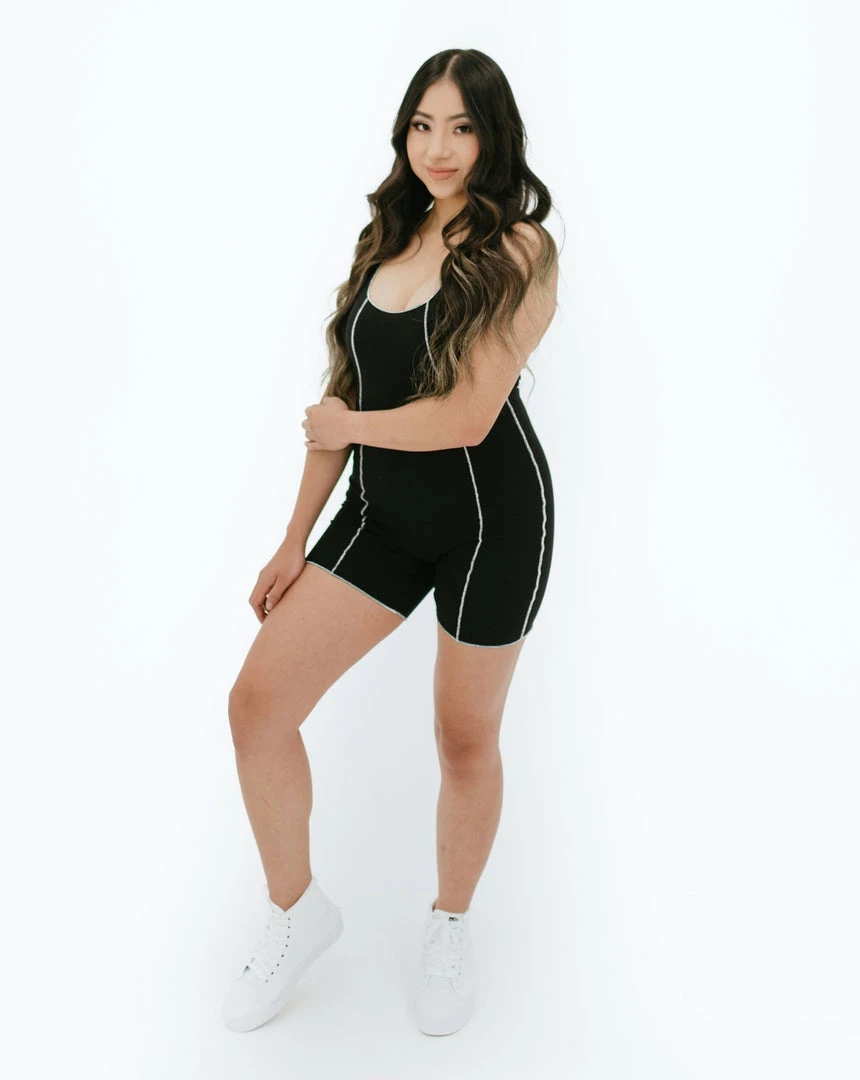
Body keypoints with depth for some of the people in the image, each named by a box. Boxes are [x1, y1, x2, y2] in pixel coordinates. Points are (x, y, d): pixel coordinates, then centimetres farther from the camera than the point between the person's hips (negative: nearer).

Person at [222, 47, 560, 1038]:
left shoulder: (519, 252, -11)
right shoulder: (386, 241, 8)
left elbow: (467, 416, -20)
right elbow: (342, 398, 8)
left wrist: (346, 426, -4)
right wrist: (296, 540, 8)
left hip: (492, 518, -5)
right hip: (383, 512, 6)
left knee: (465, 739, 9)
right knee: (257, 702, -3)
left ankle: (450, 922, 37)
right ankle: (297, 911, 21)